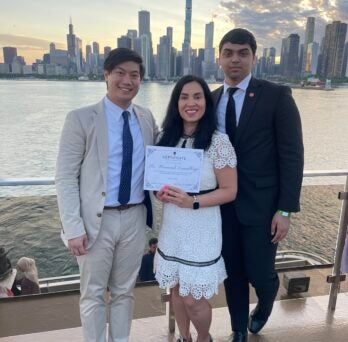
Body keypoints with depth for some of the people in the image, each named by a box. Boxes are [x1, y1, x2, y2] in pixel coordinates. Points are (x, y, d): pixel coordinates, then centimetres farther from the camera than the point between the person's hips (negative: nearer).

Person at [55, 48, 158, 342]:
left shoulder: (147, 118, 5)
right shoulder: (81, 119, -8)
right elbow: (66, 178, -9)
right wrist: (74, 228, -14)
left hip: (135, 218, 4)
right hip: (97, 220, -3)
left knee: (124, 291, 19)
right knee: (93, 293, 13)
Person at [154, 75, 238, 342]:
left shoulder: (218, 141, -14)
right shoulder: (168, 138, 2)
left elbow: (229, 191, -11)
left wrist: (193, 202, -24)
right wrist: (160, 192, -7)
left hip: (201, 229, -5)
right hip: (171, 226, 5)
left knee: (193, 299, 6)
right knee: (176, 290, 19)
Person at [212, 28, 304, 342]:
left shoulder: (277, 96, -7)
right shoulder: (211, 100, 6)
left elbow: (292, 156, -9)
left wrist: (286, 209, -13)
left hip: (261, 204, -3)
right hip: (222, 204, 4)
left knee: (260, 273, 6)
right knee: (232, 274, 14)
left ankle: (264, 305, 43)